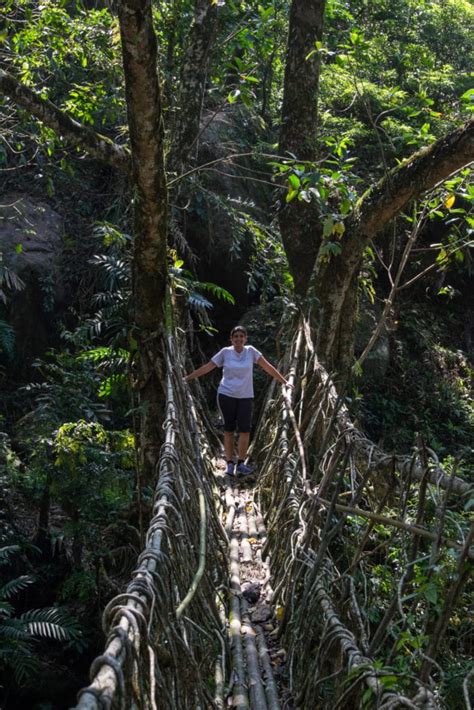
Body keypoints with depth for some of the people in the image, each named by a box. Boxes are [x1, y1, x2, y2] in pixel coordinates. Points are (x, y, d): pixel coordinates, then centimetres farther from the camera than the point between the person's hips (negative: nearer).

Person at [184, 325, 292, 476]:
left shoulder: (251, 351, 0)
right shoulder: (225, 352, -3)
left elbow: (268, 367, 1)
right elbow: (206, 367, 3)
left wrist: (284, 381, -1)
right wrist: (187, 378, 2)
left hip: (245, 397, 1)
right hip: (226, 395, -1)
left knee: (245, 430, -9)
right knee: (229, 429, 3)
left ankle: (240, 464, 1)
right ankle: (230, 464, 11)